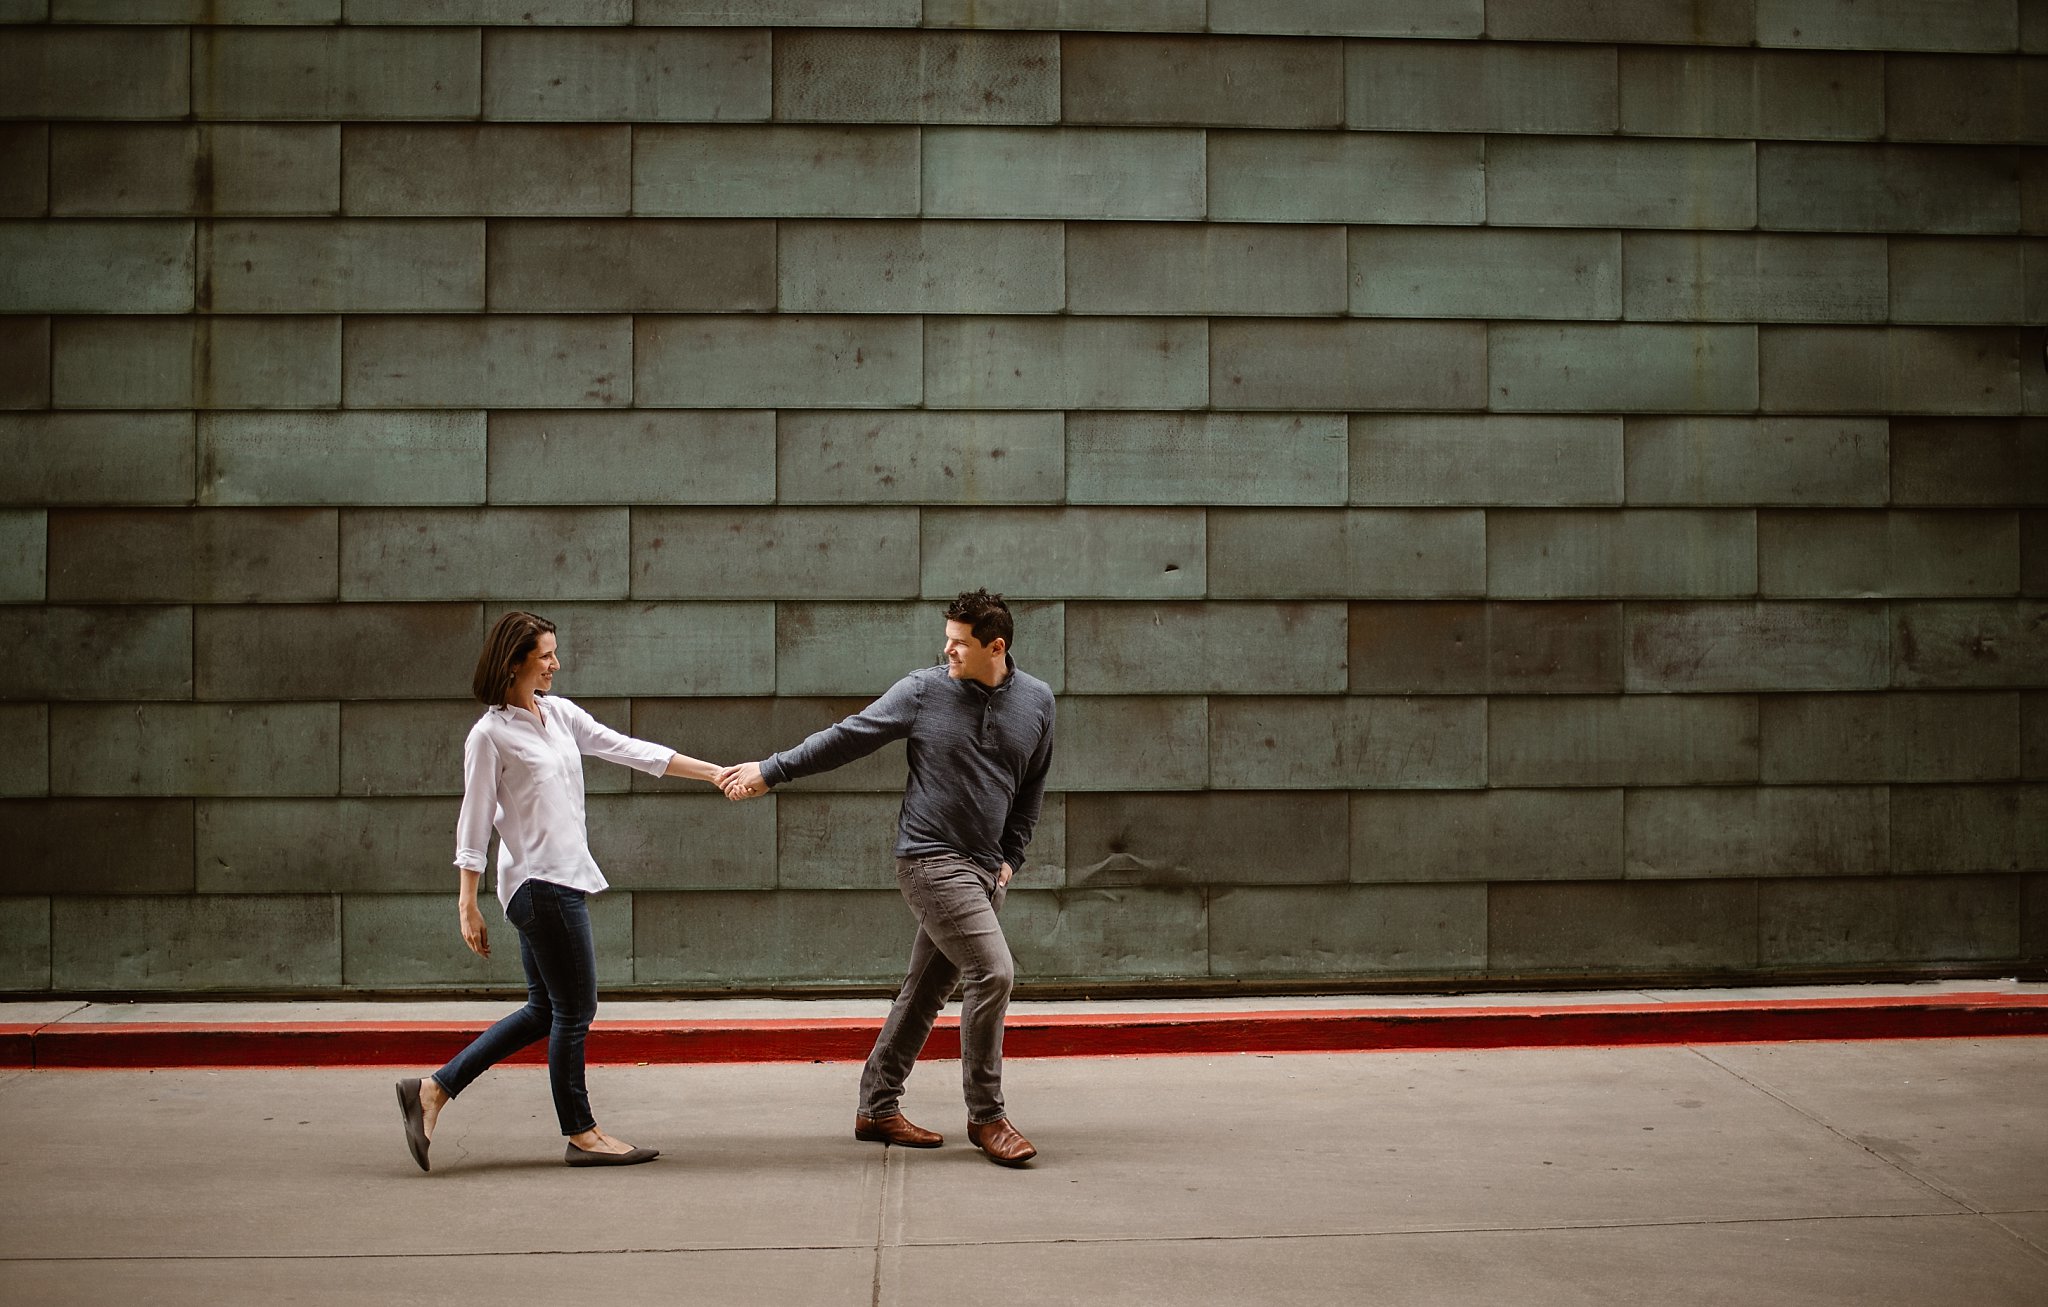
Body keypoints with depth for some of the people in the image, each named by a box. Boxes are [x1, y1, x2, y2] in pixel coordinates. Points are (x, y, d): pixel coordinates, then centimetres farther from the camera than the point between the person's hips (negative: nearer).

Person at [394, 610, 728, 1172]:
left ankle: (432, 1090, 18)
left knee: (544, 1010, 13)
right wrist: (468, 905, -9)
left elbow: (628, 749, 13)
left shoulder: (560, 713, 12)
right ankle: (581, 1135, 13)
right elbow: (474, 824, -8)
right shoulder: (490, 734, -9)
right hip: (539, 883, -9)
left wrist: (714, 772, 8)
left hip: (566, 878, 9)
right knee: (574, 1009, 0)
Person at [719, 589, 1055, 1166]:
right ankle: (986, 1116, -3)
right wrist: (770, 771, 0)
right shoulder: (924, 690, -5)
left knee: (926, 990, 10)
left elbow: (1032, 788, 19)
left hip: (985, 869, 5)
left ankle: (877, 1108, 23)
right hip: (932, 859, -5)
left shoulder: (1036, 701, 6)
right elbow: (847, 738, 0)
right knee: (993, 971, -16)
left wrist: (1011, 858, 13)